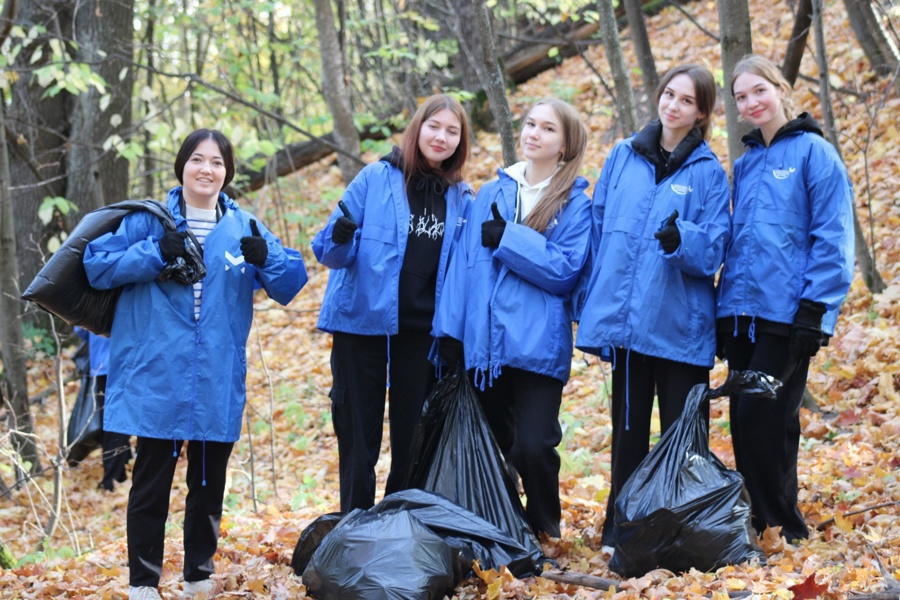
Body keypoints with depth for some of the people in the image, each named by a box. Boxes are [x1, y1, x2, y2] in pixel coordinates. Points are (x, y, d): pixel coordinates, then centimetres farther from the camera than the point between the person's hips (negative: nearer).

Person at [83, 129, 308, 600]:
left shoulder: (245, 228, 7)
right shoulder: (150, 221, 1)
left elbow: (292, 282, 3)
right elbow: (96, 266, -4)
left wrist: (265, 260, -18)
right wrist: (155, 254, -16)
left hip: (217, 381, 3)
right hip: (157, 377, -2)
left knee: (209, 482, 12)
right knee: (152, 482, 1)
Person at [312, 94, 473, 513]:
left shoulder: (461, 199, 6)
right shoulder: (376, 179, -4)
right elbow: (331, 253, -5)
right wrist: (340, 238, -26)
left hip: (422, 331, 3)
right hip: (363, 321, -3)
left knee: (413, 436, 9)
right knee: (359, 435, 3)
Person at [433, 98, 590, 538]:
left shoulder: (575, 204, 1)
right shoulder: (491, 195, 12)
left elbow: (564, 270, -10)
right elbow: (465, 262, 9)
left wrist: (507, 238, -12)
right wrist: (450, 330, 2)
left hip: (539, 347, -4)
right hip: (485, 343, 4)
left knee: (533, 447, -10)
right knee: (492, 447, 10)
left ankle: (543, 532, 11)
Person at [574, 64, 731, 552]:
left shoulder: (708, 172, -1)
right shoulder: (624, 157, 8)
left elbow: (713, 250, -6)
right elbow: (599, 229, 12)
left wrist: (682, 240, -27)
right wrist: (589, 300, 9)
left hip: (680, 324, -3)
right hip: (625, 319, 3)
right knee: (628, 430, 13)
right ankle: (619, 533, 22)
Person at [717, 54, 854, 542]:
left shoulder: (813, 153, -4)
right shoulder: (745, 164, 16)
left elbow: (833, 239, -9)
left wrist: (814, 310, -15)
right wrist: (725, 310, 15)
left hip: (786, 315, -7)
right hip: (742, 313, 7)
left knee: (764, 421, -10)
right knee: (746, 423, 6)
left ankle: (786, 533, 2)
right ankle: (759, 526, 15)